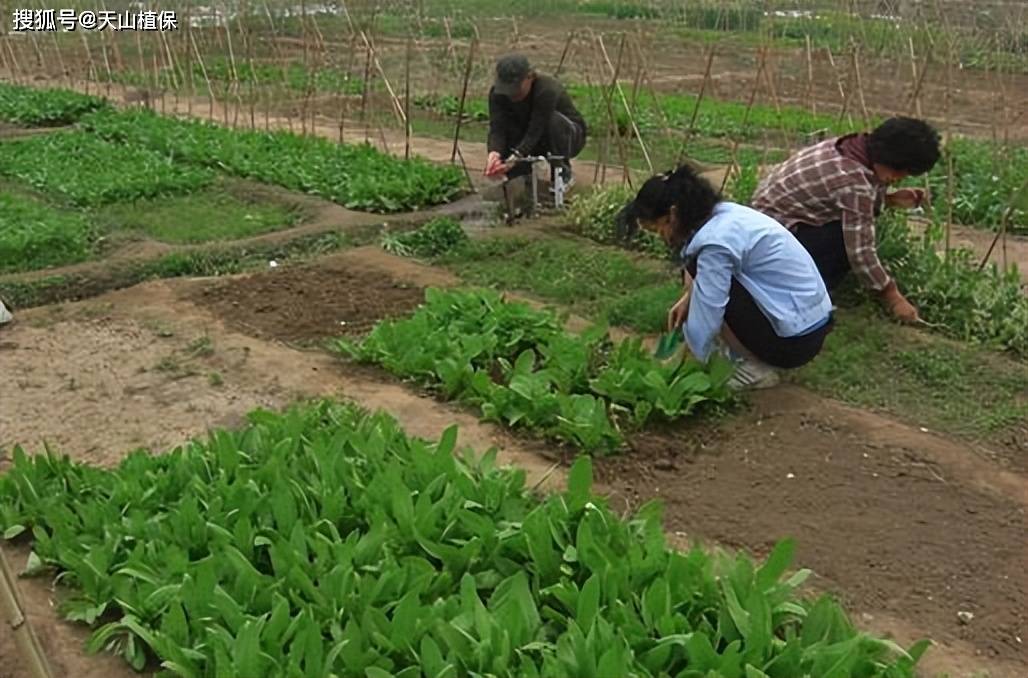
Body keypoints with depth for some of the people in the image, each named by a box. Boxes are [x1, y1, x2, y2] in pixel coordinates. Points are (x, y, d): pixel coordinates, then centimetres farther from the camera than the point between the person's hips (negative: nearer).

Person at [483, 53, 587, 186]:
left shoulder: (547, 90, -34)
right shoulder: (497, 92, -19)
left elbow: (535, 131, -38)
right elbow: (497, 129, -27)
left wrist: (515, 158, -52)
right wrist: (494, 153, -48)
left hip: (570, 136, -4)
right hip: (530, 141, 5)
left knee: (554, 120, -36)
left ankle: (563, 173, -15)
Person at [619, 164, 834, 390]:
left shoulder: (716, 243, -24)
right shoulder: (725, 213, 2)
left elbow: (702, 328, -22)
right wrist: (690, 296, 6)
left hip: (796, 340, -9)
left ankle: (757, 368, -4)